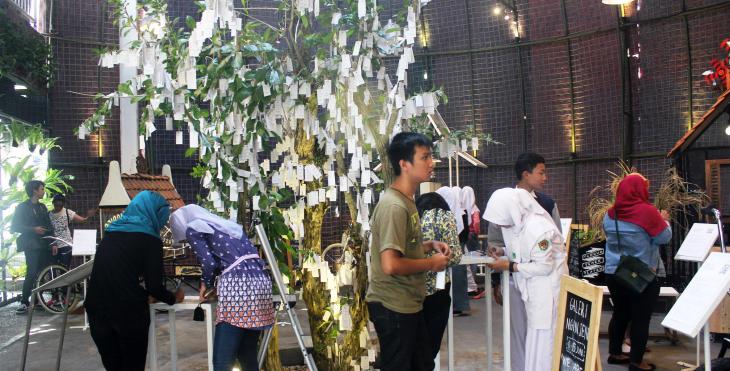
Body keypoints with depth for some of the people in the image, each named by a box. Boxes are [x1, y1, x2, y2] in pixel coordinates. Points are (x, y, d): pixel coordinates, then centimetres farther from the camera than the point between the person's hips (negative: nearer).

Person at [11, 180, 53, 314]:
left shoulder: (42, 207, 15)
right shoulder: (22, 207, -1)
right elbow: (14, 227, -7)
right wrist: (33, 229, -18)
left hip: (44, 245, 6)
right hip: (31, 246, -5)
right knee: (32, 273, -13)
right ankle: (24, 302, -8)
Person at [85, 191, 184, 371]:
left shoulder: (111, 232, 15)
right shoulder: (149, 239, -4)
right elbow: (154, 286, -7)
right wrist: (174, 298, 11)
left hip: (97, 307, 6)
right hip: (129, 311, -6)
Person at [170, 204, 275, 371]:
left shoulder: (193, 229, 10)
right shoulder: (227, 224, 31)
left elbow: (209, 263, -2)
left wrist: (206, 285, 17)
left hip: (238, 285, -8)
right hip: (260, 280, 8)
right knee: (248, 356, 16)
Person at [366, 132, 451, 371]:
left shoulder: (406, 200, 9)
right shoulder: (394, 206, -23)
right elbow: (391, 265, -30)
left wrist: (429, 245, 5)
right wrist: (431, 263, -16)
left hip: (409, 304, 10)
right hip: (394, 308, -10)